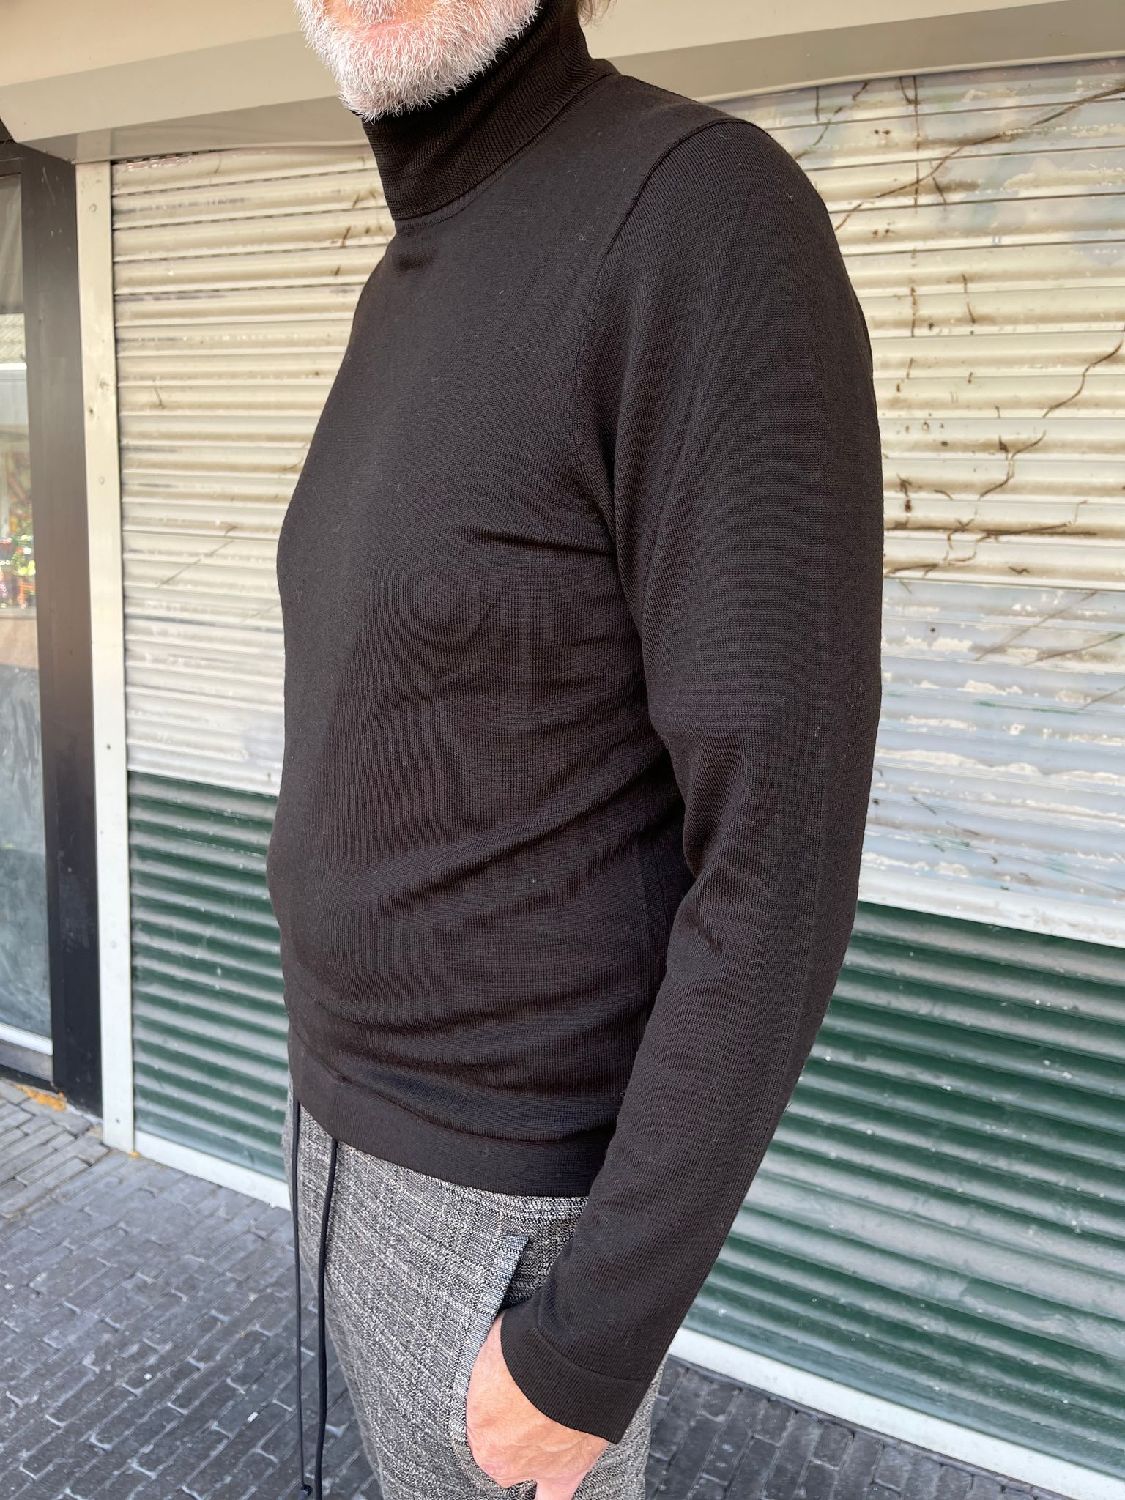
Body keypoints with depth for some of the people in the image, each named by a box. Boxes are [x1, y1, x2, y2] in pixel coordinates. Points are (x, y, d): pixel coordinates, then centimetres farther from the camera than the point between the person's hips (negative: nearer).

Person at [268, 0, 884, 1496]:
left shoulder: (718, 219, -24)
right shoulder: (420, 302, 5)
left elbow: (783, 843, -27)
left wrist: (597, 1339, -21)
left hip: (517, 1179, -8)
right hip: (373, 1094, 9)